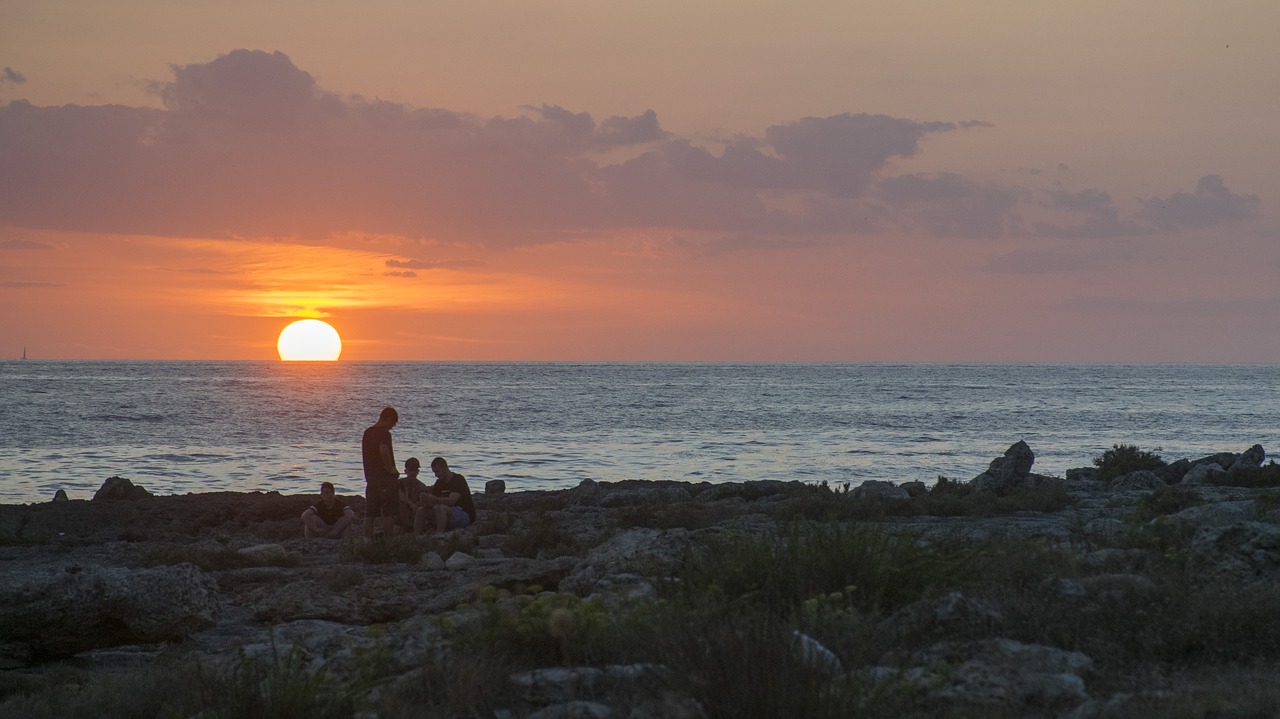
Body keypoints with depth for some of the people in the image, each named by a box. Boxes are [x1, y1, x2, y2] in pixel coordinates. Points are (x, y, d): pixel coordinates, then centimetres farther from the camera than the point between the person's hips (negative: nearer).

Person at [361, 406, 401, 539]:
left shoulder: (367, 432, 14)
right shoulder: (384, 432, -12)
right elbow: (384, 451, -28)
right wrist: (390, 469, -17)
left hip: (370, 476, 8)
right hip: (385, 477, -8)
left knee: (370, 513, 8)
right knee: (389, 513, -4)